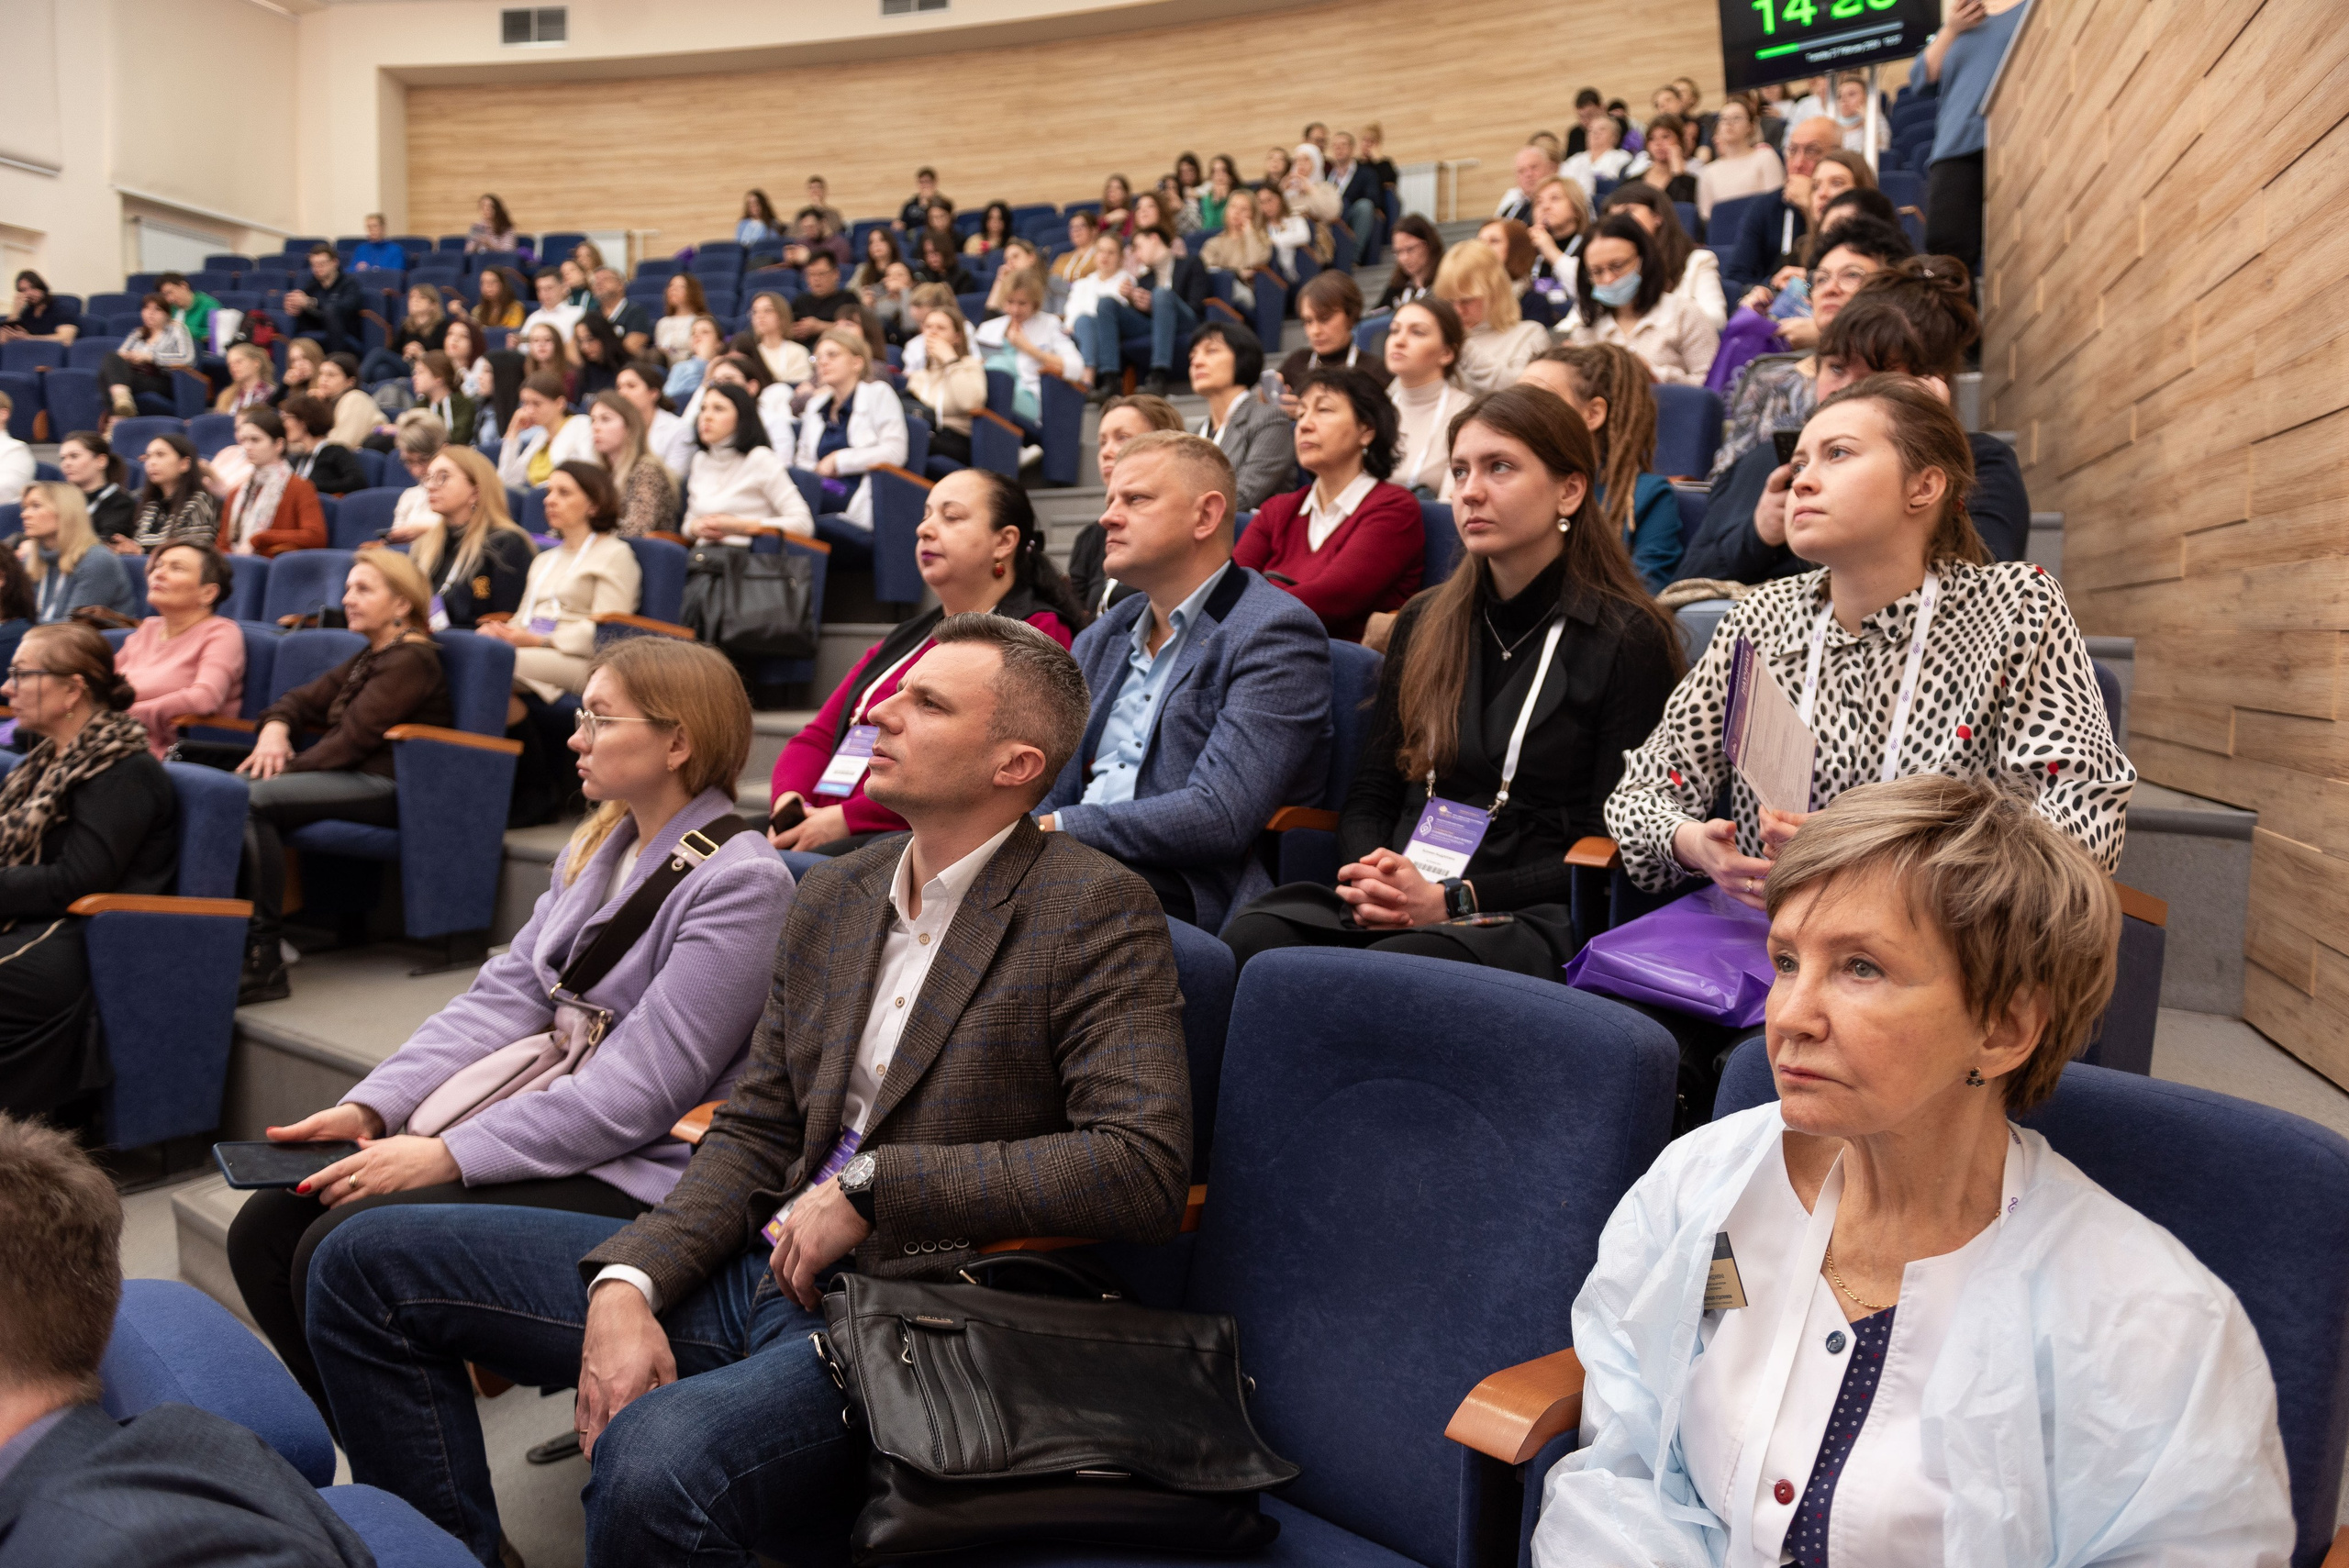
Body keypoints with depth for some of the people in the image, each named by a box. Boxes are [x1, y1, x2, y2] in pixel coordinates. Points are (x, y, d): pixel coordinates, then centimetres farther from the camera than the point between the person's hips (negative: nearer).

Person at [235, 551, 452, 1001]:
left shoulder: (410, 660, -7)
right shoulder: (370, 657, 24)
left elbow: (353, 739, -15)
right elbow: (305, 699, 22)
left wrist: (288, 768, -14)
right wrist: (275, 727, 0)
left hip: (390, 788, -9)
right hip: (354, 778, 9)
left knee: (255, 799, -27)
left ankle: (265, 965, -27)